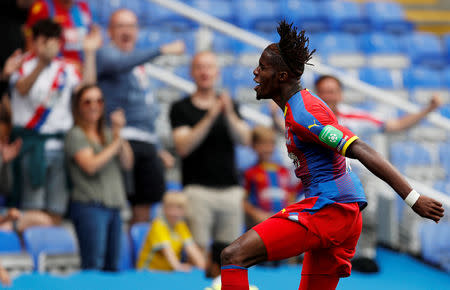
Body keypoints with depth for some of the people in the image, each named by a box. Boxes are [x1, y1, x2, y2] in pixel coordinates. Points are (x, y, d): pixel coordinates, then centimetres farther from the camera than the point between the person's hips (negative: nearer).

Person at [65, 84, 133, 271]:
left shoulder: (108, 134, 19)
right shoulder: (76, 135, 0)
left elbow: (127, 164, 10)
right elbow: (90, 166, -12)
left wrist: (119, 134, -2)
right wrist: (115, 144, -5)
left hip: (113, 206, 7)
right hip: (89, 206, -7)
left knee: (112, 267, 3)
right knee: (93, 265, -15)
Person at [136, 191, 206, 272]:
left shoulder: (180, 226, 7)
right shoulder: (158, 225, -15)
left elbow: (190, 247, -3)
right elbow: (166, 249, -28)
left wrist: (201, 264, -17)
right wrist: (177, 266, -41)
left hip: (170, 271, 6)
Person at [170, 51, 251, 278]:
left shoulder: (229, 105, 15)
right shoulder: (181, 108, 4)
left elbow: (244, 139, 1)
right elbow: (183, 146, -9)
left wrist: (229, 114, -16)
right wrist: (210, 118, -15)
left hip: (230, 189, 4)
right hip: (198, 189, -4)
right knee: (198, 253, -12)